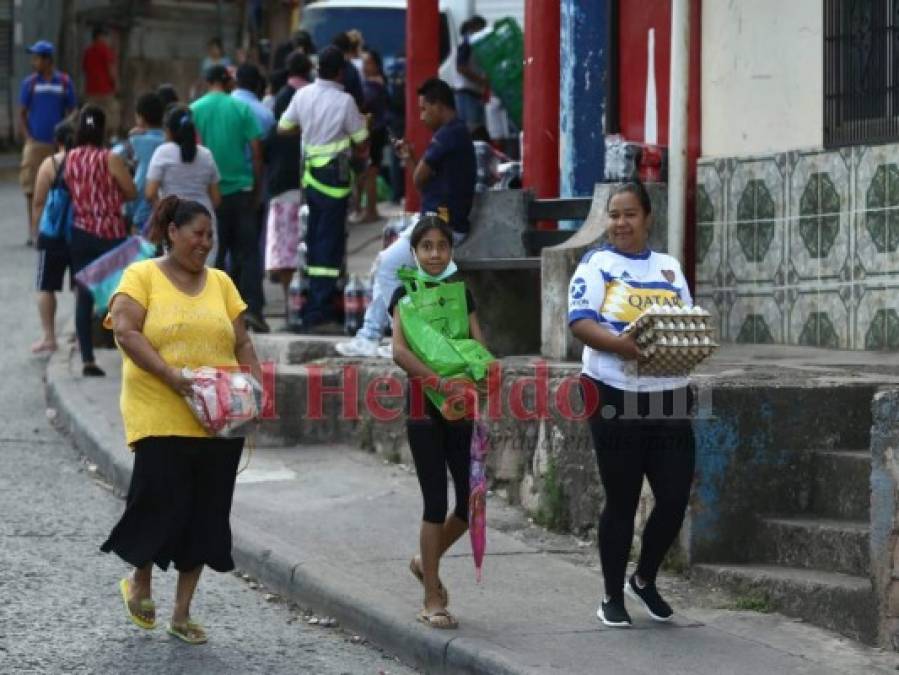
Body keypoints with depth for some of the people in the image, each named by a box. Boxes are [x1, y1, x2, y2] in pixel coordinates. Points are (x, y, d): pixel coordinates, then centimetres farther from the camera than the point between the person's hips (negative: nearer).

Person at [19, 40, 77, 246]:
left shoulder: (64, 82, 2)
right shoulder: (30, 83, 3)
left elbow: (71, 113, 7)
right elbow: (21, 114, 5)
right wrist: (28, 138, -6)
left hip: (58, 145, 0)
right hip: (35, 144, 0)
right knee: (32, 190, -1)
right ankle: (33, 232, 6)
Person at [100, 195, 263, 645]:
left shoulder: (220, 282, 14)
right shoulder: (142, 277, -1)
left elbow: (242, 342, 16)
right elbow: (125, 331, -12)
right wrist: (172, 376, -22)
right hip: (160, 418, -5)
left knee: (205, 517, 5)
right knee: (162, 506, -8)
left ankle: (182, 614, 16)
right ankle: (139, 583, 22)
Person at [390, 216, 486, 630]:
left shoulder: (461, 293, 10)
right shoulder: (406, 295, -2)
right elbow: (399, 351, -17)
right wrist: (440, 382, -28)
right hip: (424, 404, -4)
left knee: (472, 502, 2)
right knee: (436, 502, -5)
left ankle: (427, 561, 29)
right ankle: (432, 600, 3)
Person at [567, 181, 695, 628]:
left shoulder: (669, 268, 15)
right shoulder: (596, 265, 0)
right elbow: (580, 322, -11)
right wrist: (622, 344, -28)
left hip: (669, 398, 4)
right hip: (616, 399, -4)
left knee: (675, 496, 1)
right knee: (621, 501, 3)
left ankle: (645, 579, 25)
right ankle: (612, 598, 16)